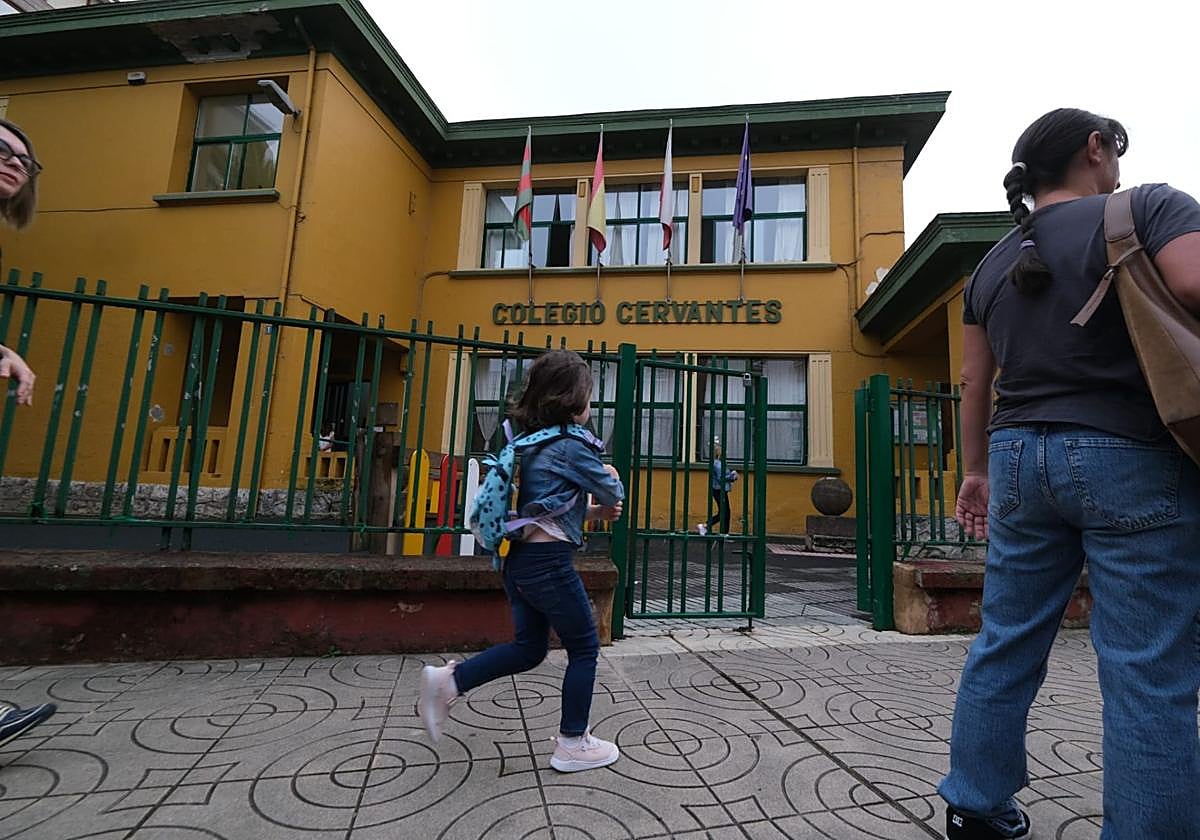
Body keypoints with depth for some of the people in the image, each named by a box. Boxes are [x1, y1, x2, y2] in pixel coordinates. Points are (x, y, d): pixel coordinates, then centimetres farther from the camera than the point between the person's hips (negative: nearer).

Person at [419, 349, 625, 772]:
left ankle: (448, 680, 15)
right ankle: (573, 744, 21)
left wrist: (594, 511, 13)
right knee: (584, 648, 10)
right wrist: (612, 477, 20)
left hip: (519, 559, 9)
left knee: (528, 648, 21)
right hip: (549, 562, -8)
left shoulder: (532, 444, 13)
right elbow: (613, 492, -3)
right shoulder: (571, 445, -13)